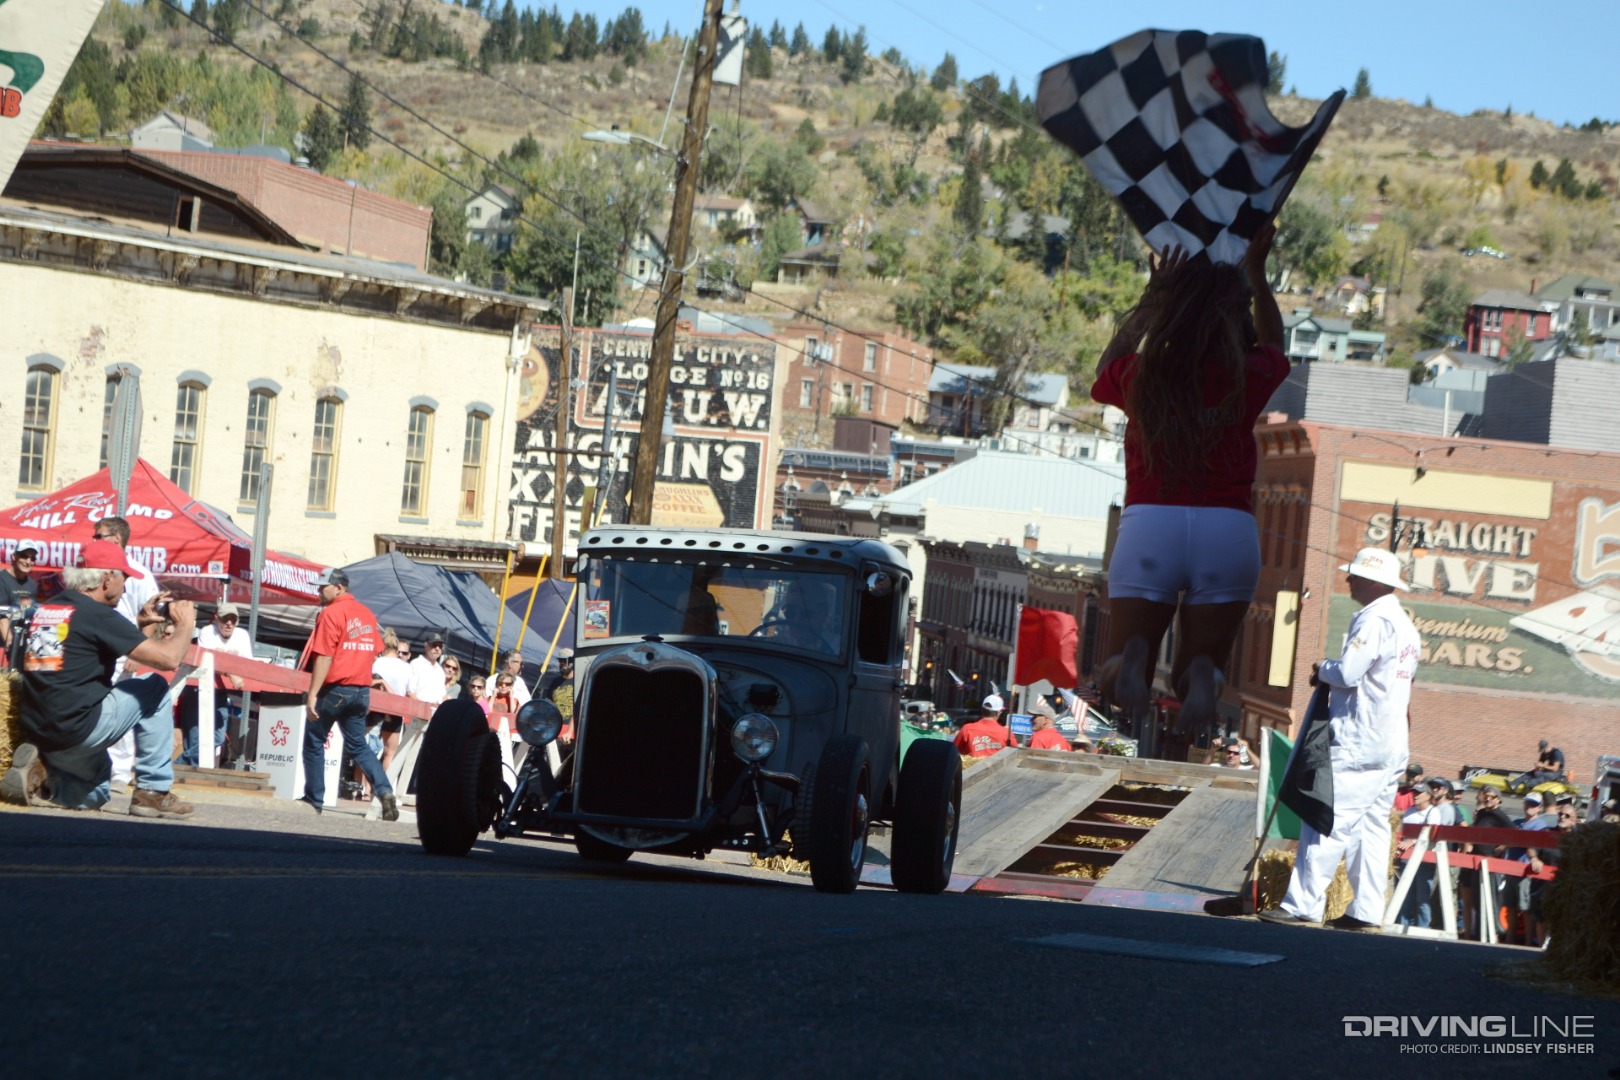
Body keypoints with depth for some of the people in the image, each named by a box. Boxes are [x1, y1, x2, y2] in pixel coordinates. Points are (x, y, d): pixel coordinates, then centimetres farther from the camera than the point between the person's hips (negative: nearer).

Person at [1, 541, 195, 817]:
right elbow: (168, 658, -13)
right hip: (77, 729, -8)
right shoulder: (99, 616, -11)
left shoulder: (42, 611, 13)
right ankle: (153, 792, 9)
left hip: (36, 731, 8)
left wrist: (142, 625, 24)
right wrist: (185, 623, 6)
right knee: (155, 687, 12)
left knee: (97, 793, 31)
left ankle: (41, 779, 1)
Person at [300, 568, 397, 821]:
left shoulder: (331, 613, -12)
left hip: (335, 688, -7)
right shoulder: (367, 614, 11)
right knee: (358, 745, 11)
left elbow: (324, 657, -17)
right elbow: (374, 653, 15)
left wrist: (312, 694, -17)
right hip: (362, 690, 7)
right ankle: (385, 792, -8)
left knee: (314, 742, 8)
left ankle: (314, 799, 11)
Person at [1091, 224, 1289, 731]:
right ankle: (1201, 673, -22)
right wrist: (1255, 271, 38)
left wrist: (1150, 297, 37)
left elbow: (1107, 368, 32)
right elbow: (1273, 342, 30)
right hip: (1228, 528, 0)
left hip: (1148, 523, 0)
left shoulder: (1139, 375, 5)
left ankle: (1131, 658, -26)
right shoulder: (1248, 376, 4)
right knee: (1193, 674, 15)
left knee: (1115, 684, 11)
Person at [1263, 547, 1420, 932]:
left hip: (1357, 744, -10)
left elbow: (1348, 673, -20)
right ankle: (1366, 910, 6)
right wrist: (1330, 676, 11)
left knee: (1328, 819, -9)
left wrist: (1322, 671, 0)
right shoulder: (1405, 624, 18)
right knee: (1372, 826, 8)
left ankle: (1304, 903, -11)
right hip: (1391, 745, 10)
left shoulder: (1373, 620, -13)